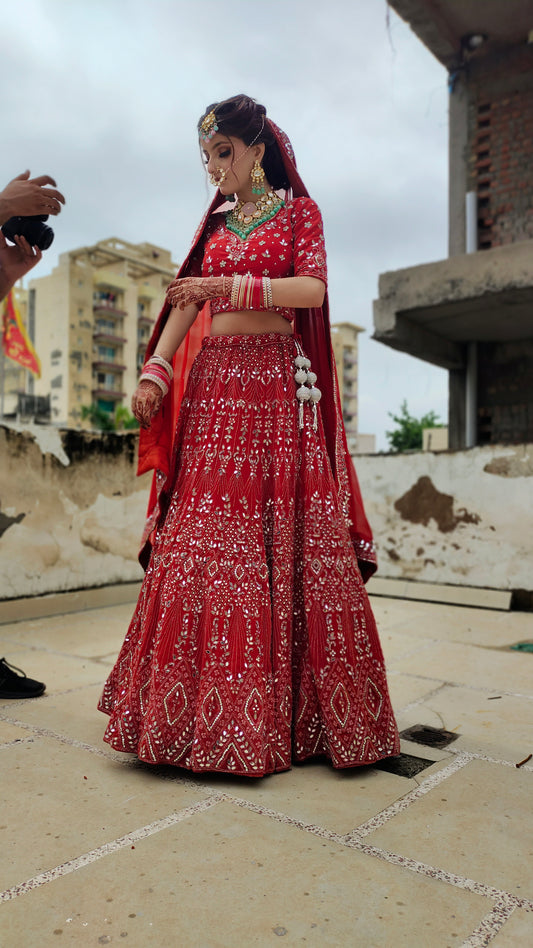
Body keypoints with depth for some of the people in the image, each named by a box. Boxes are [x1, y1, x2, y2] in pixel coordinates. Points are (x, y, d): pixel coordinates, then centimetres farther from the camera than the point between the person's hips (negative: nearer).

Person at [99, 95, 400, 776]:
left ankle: (294, 701, 2)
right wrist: (156, 371, -1)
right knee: (207, 531, -4)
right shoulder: (213, 224, 23)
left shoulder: (299, 210, 11)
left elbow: (312, 287, -5)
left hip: (278, 380, -4)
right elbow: (185, 304, 13)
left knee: (287, 534, -8)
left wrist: (236, 285, -17)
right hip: (213, 382, 4)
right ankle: (207, 702, 5)